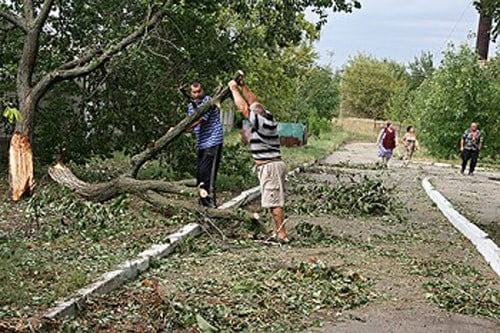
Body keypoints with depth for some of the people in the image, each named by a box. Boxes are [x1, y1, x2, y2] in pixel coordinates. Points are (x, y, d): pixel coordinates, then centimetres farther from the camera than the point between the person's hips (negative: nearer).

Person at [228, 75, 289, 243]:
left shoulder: (261, 122, -13)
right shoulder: (269, 118, 11)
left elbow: (243, 107, -12)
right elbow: (254, 102, 22)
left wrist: (234, 88, -1)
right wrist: (243, 86, 23)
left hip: (269, 166, -10)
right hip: (275, 164, 10)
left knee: (274, 201, -9)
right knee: (276, 200, 14)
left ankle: (282, 234, -9)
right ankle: (278, 230, 20)